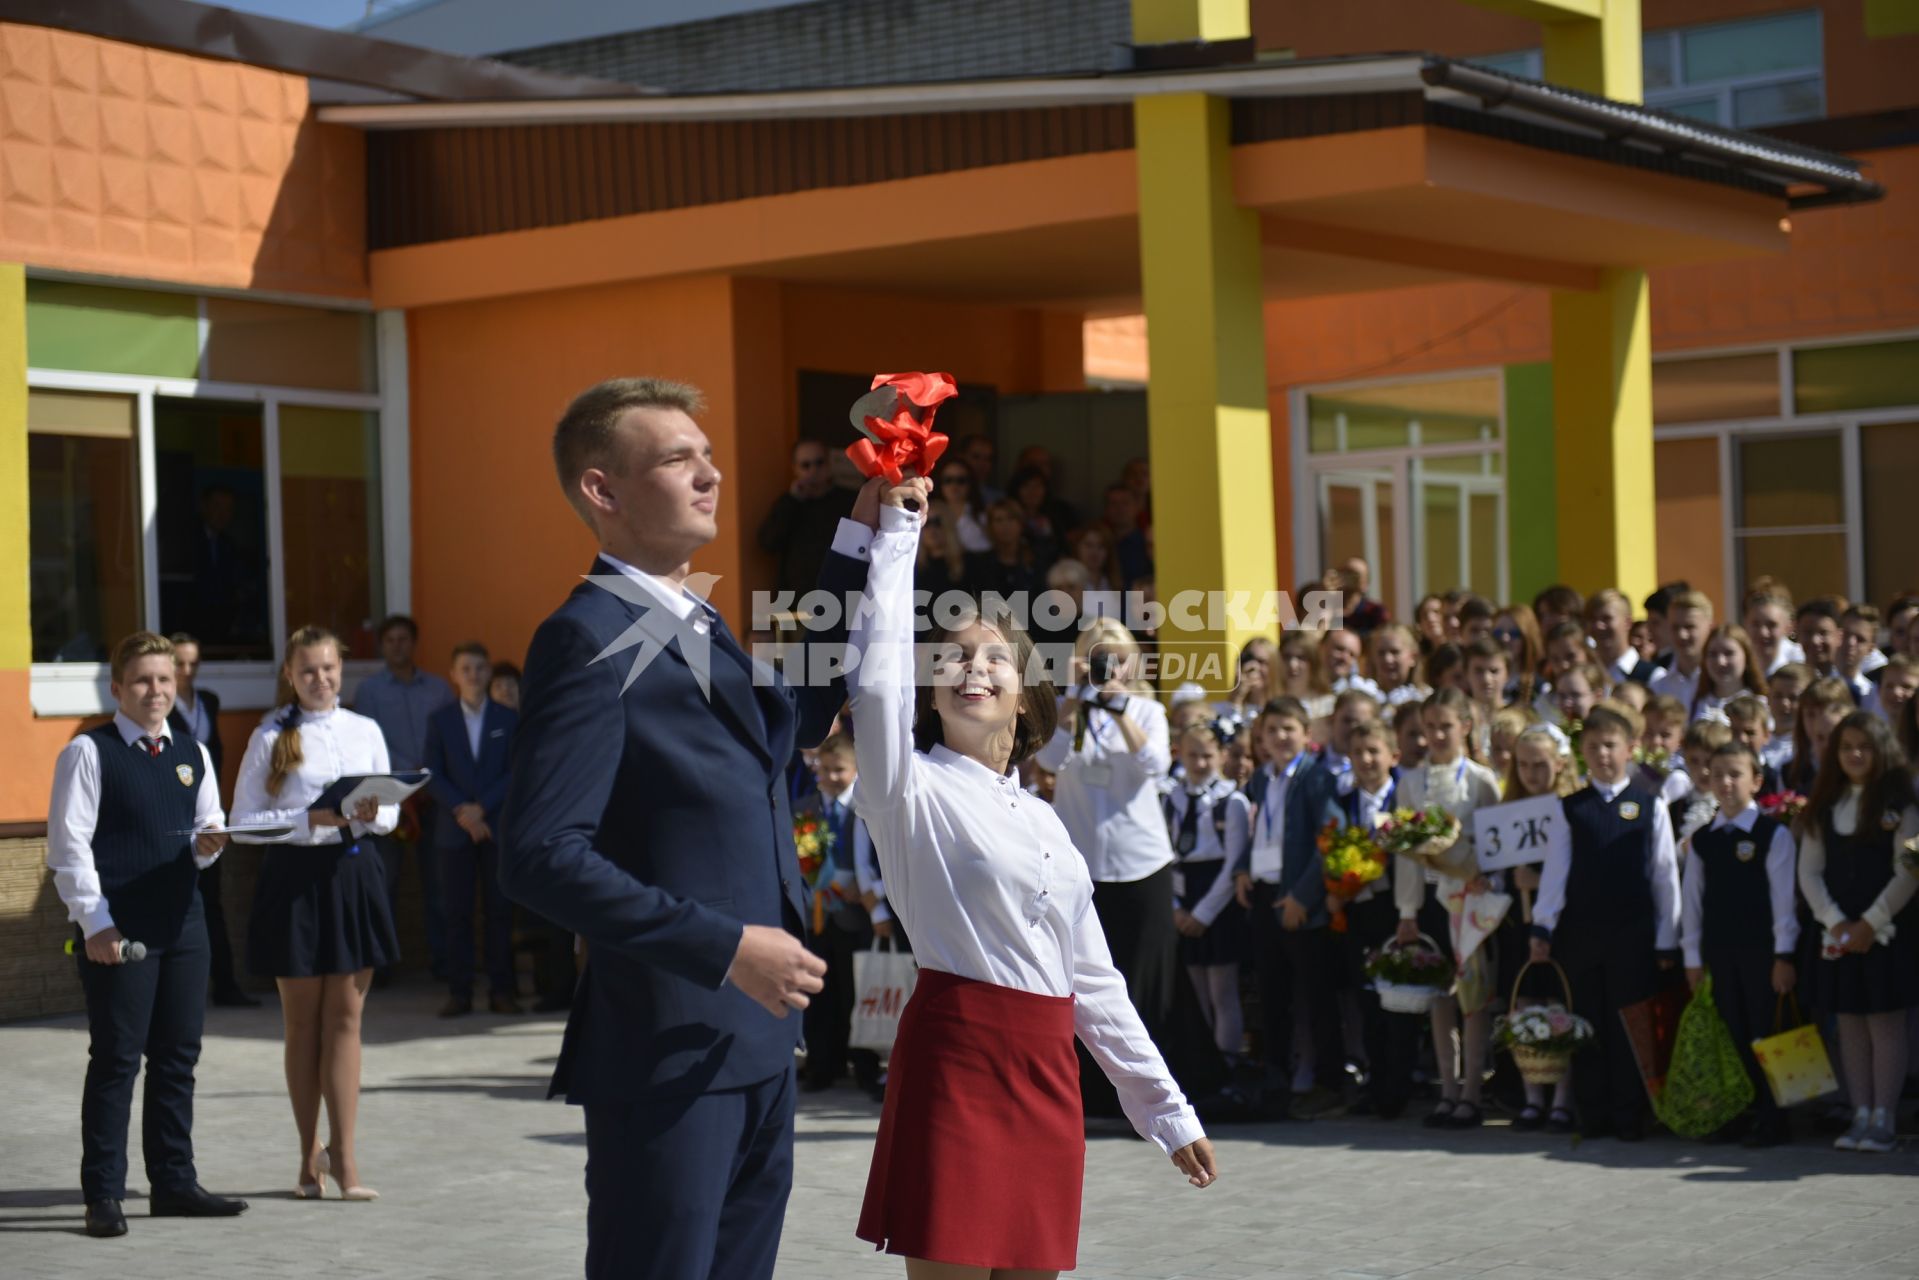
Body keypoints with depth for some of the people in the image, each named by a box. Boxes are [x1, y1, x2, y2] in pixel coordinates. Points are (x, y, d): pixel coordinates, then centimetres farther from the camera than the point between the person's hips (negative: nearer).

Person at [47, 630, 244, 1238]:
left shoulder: (193, 754, 13)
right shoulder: (89, 753, -5)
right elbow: (70, 845, -9)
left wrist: (208, 845, -4)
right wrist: (95, 923, -14)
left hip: (183, 924, 6)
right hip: (115, 931, -6)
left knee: (178, 1056, 10)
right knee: (116, 1059, -3)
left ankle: (174, 1182, 20)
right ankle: (103, 1194, 4)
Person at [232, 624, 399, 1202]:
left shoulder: (365, 732, 7)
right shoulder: (271, 737, -1)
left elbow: (392, 810, 10)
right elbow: (244, 820, -4)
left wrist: (372, 815, -13)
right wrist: (311, 820, -16)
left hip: (354, 874, 2)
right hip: (295, 877, -2)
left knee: (346, 1018, 1)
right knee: (303, 1021, 8)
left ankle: (343, 1159, 3)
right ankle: (311, 1156, 20)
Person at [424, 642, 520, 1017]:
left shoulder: (509, 720, 7)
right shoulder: (439, 720, 9)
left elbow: (515, 774, 0)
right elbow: (433, 776, 2)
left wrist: (481, 808, -12)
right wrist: (460, 812, -11)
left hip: (498, 827, 0)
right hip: (454, 830, 1)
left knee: (499, 911, 0)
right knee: (457, 912, 0)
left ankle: (502, 990, 3)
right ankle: (459, 992, 3)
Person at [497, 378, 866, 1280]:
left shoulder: (702, 627, 15)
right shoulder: (589, 639, -13)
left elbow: (799, 717, 32)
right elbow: (540, 857, -20)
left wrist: (860, 544, 24)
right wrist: (725, 947, -21)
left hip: (755, 1039, 9)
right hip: (667, 1049, -9)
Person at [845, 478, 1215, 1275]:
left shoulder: (1046, 826, 17)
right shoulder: (915, 793, -2)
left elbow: (1094, 982, 19)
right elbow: (876, 679, -19)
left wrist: (1168, 1112, 17)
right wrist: (897, 530, -15)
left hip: (1047, 1073, 6)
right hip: (957, 1060, -6)